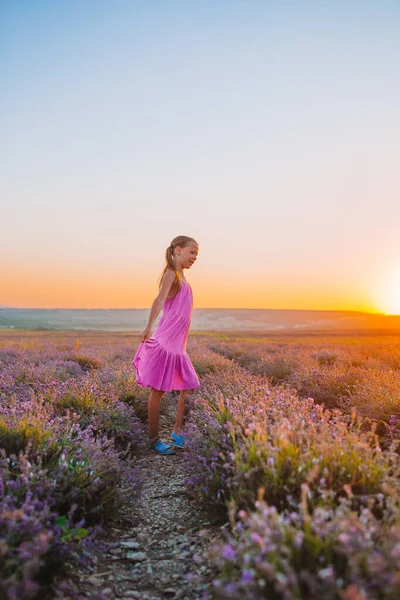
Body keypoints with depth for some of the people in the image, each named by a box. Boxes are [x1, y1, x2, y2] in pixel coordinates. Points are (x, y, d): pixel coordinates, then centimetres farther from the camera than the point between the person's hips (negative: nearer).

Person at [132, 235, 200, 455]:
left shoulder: (181, 278, 18)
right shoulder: (171, 274, -9)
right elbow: (159, 300, -28)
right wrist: (148, 327, -42)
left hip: (177, 344, 9)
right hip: (165, 341, -9)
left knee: (189, 387, 12)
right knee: (158, 390, 1)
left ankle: (177, 432, 23)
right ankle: (154, 440, 11)